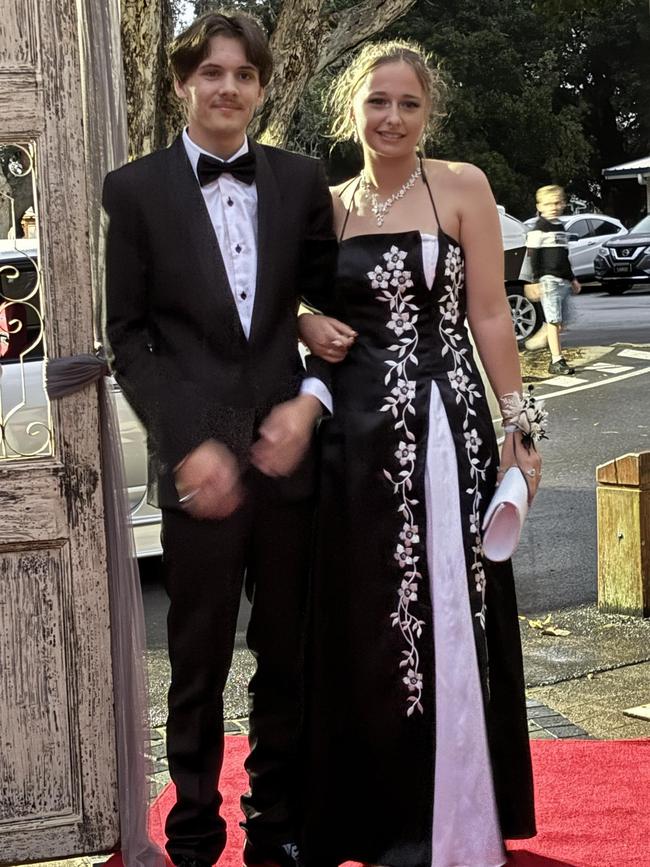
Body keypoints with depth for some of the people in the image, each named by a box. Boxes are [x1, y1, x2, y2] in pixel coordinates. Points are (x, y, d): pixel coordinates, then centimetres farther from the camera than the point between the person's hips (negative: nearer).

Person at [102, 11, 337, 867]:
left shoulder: (300, 180, 6)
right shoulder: (136, 188, 0)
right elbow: (128, 335, -1)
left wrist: (312, 401, -6)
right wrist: (190, 446, -9)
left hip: (289, 451, 2)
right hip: (199, 464, -2)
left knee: (290, 658, 13)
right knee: (199, 664, 8)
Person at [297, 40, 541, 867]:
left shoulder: (462, 187, 0)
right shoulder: (328, 205, 10)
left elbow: (490, 316, -2)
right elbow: (303, 305, 20)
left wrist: (518, 429, -6)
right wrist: (308, 325, -3)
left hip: (443, 424, -3)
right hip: (354, 430, 3)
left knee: (443, 617, 1)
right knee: (361, 621, 8)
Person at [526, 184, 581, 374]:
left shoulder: (560, 227, 20)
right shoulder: (538, 228, -5)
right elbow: (534, 256, -10)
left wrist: (572, 279, 28)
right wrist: (537, 281, -16)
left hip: (563, 280, 8)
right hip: (548, 279, -8)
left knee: (558, 321, 7)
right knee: (554, 320, -10)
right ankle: (557, 360, -11)